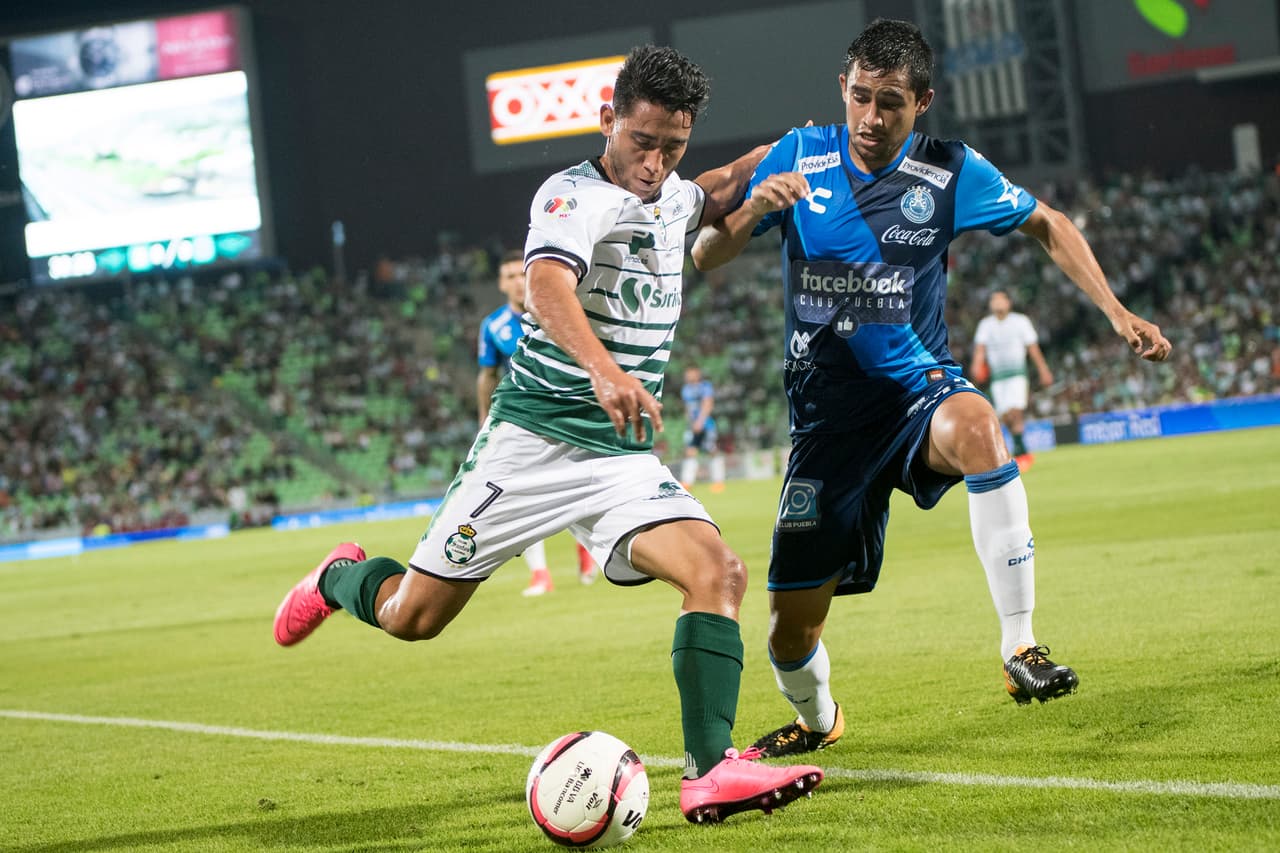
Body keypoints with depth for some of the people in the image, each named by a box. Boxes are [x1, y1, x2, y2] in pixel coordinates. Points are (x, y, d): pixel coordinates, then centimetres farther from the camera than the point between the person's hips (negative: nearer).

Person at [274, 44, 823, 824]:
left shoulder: (672, 198, 11)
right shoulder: (575, 195, -14)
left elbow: (719, 192, 39)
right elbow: (547, 285, -36)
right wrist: (604, 368, -53)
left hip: (625, 456, 6)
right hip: (533, 438, -6)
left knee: (719, 575, -19)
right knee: (411, 616, 2)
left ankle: (710, 773, -24)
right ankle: (341, 578, 37)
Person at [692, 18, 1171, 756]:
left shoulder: (951, 173, -4)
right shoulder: (800, 157, -3)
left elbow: (1047, 225, 11)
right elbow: (705, 256, -2)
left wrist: (1117, 313, 1)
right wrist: (753, 209, -23)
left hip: (918, 388, -1)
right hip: (829, 412, 1)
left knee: (977, 429, -40)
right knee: (791, 631, 0)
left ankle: (1020, 648, -33)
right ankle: (816, 719, 37)